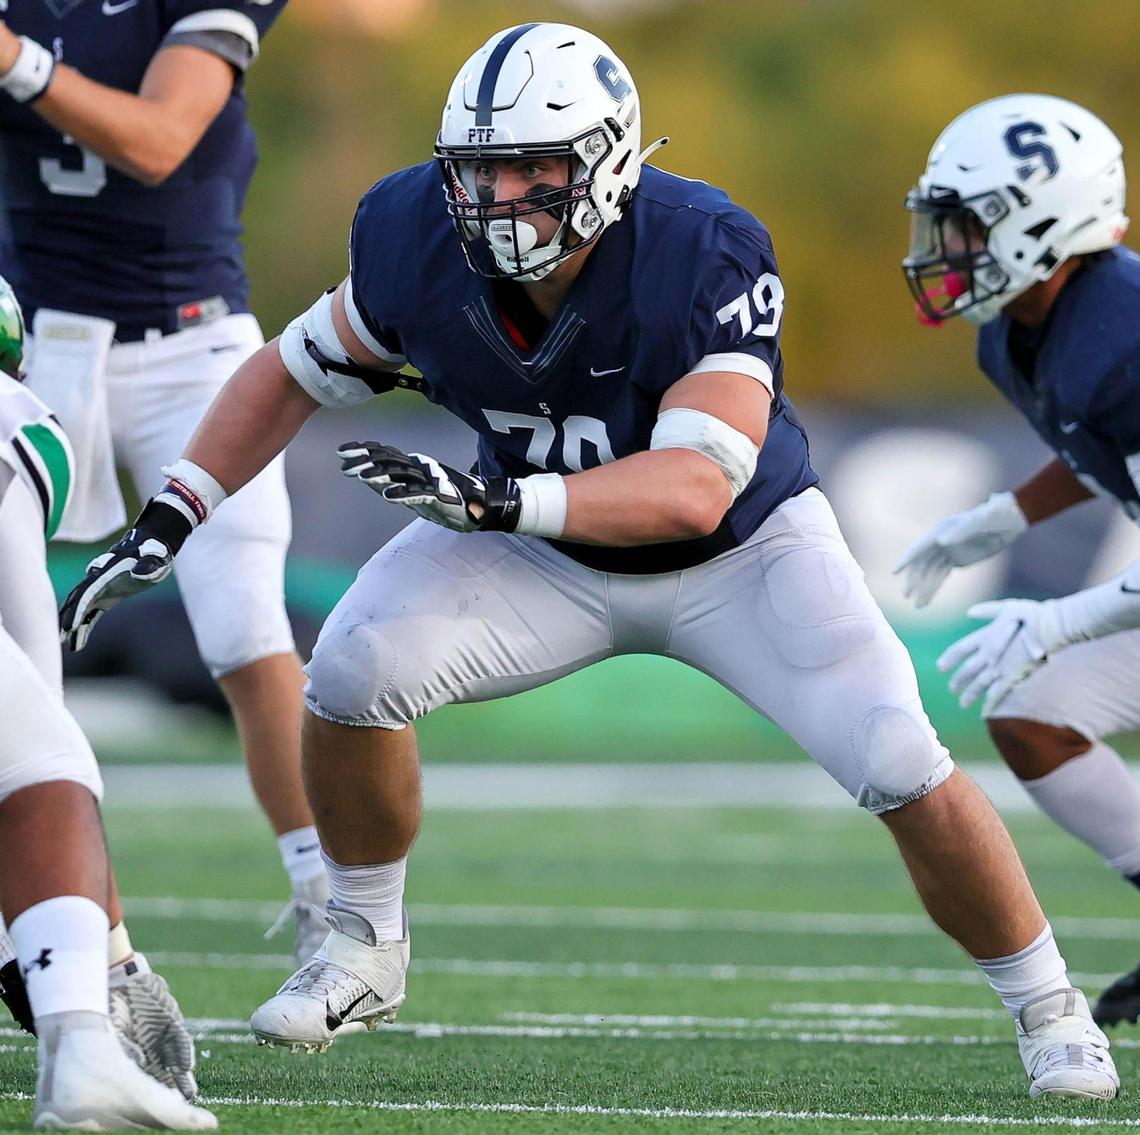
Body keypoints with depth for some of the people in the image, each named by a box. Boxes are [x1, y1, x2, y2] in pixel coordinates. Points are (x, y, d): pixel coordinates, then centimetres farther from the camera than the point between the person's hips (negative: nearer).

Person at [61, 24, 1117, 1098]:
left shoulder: (706, 256, -34)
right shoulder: (417, 239, -22)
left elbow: (697, 487, -40)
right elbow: (293, 371, -4)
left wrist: (494, 502, -51)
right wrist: (168, 519, -11)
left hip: (738, 552, -3)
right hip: (546, 557, 3)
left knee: (902, 770, -17)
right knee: (355, 670, -21)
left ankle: (1047, 1010, 7)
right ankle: (365, 954, 4)